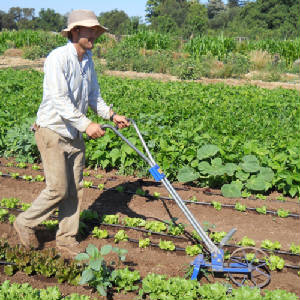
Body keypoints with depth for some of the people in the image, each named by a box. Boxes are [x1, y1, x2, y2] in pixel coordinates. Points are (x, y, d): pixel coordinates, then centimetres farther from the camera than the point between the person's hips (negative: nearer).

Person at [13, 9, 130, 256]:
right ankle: (25, 223, 20)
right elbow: (59, 99, -26)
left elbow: (94, 95, 15)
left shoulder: (88, 60, 8)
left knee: (75, 189, 9)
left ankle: (66, 239, 23)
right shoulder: (58, 58, -18)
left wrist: (111, 115, -1)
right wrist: (86, 124, -31)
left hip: (74, 134, 8)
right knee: (58, 189, -5)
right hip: (52, 131, -8)